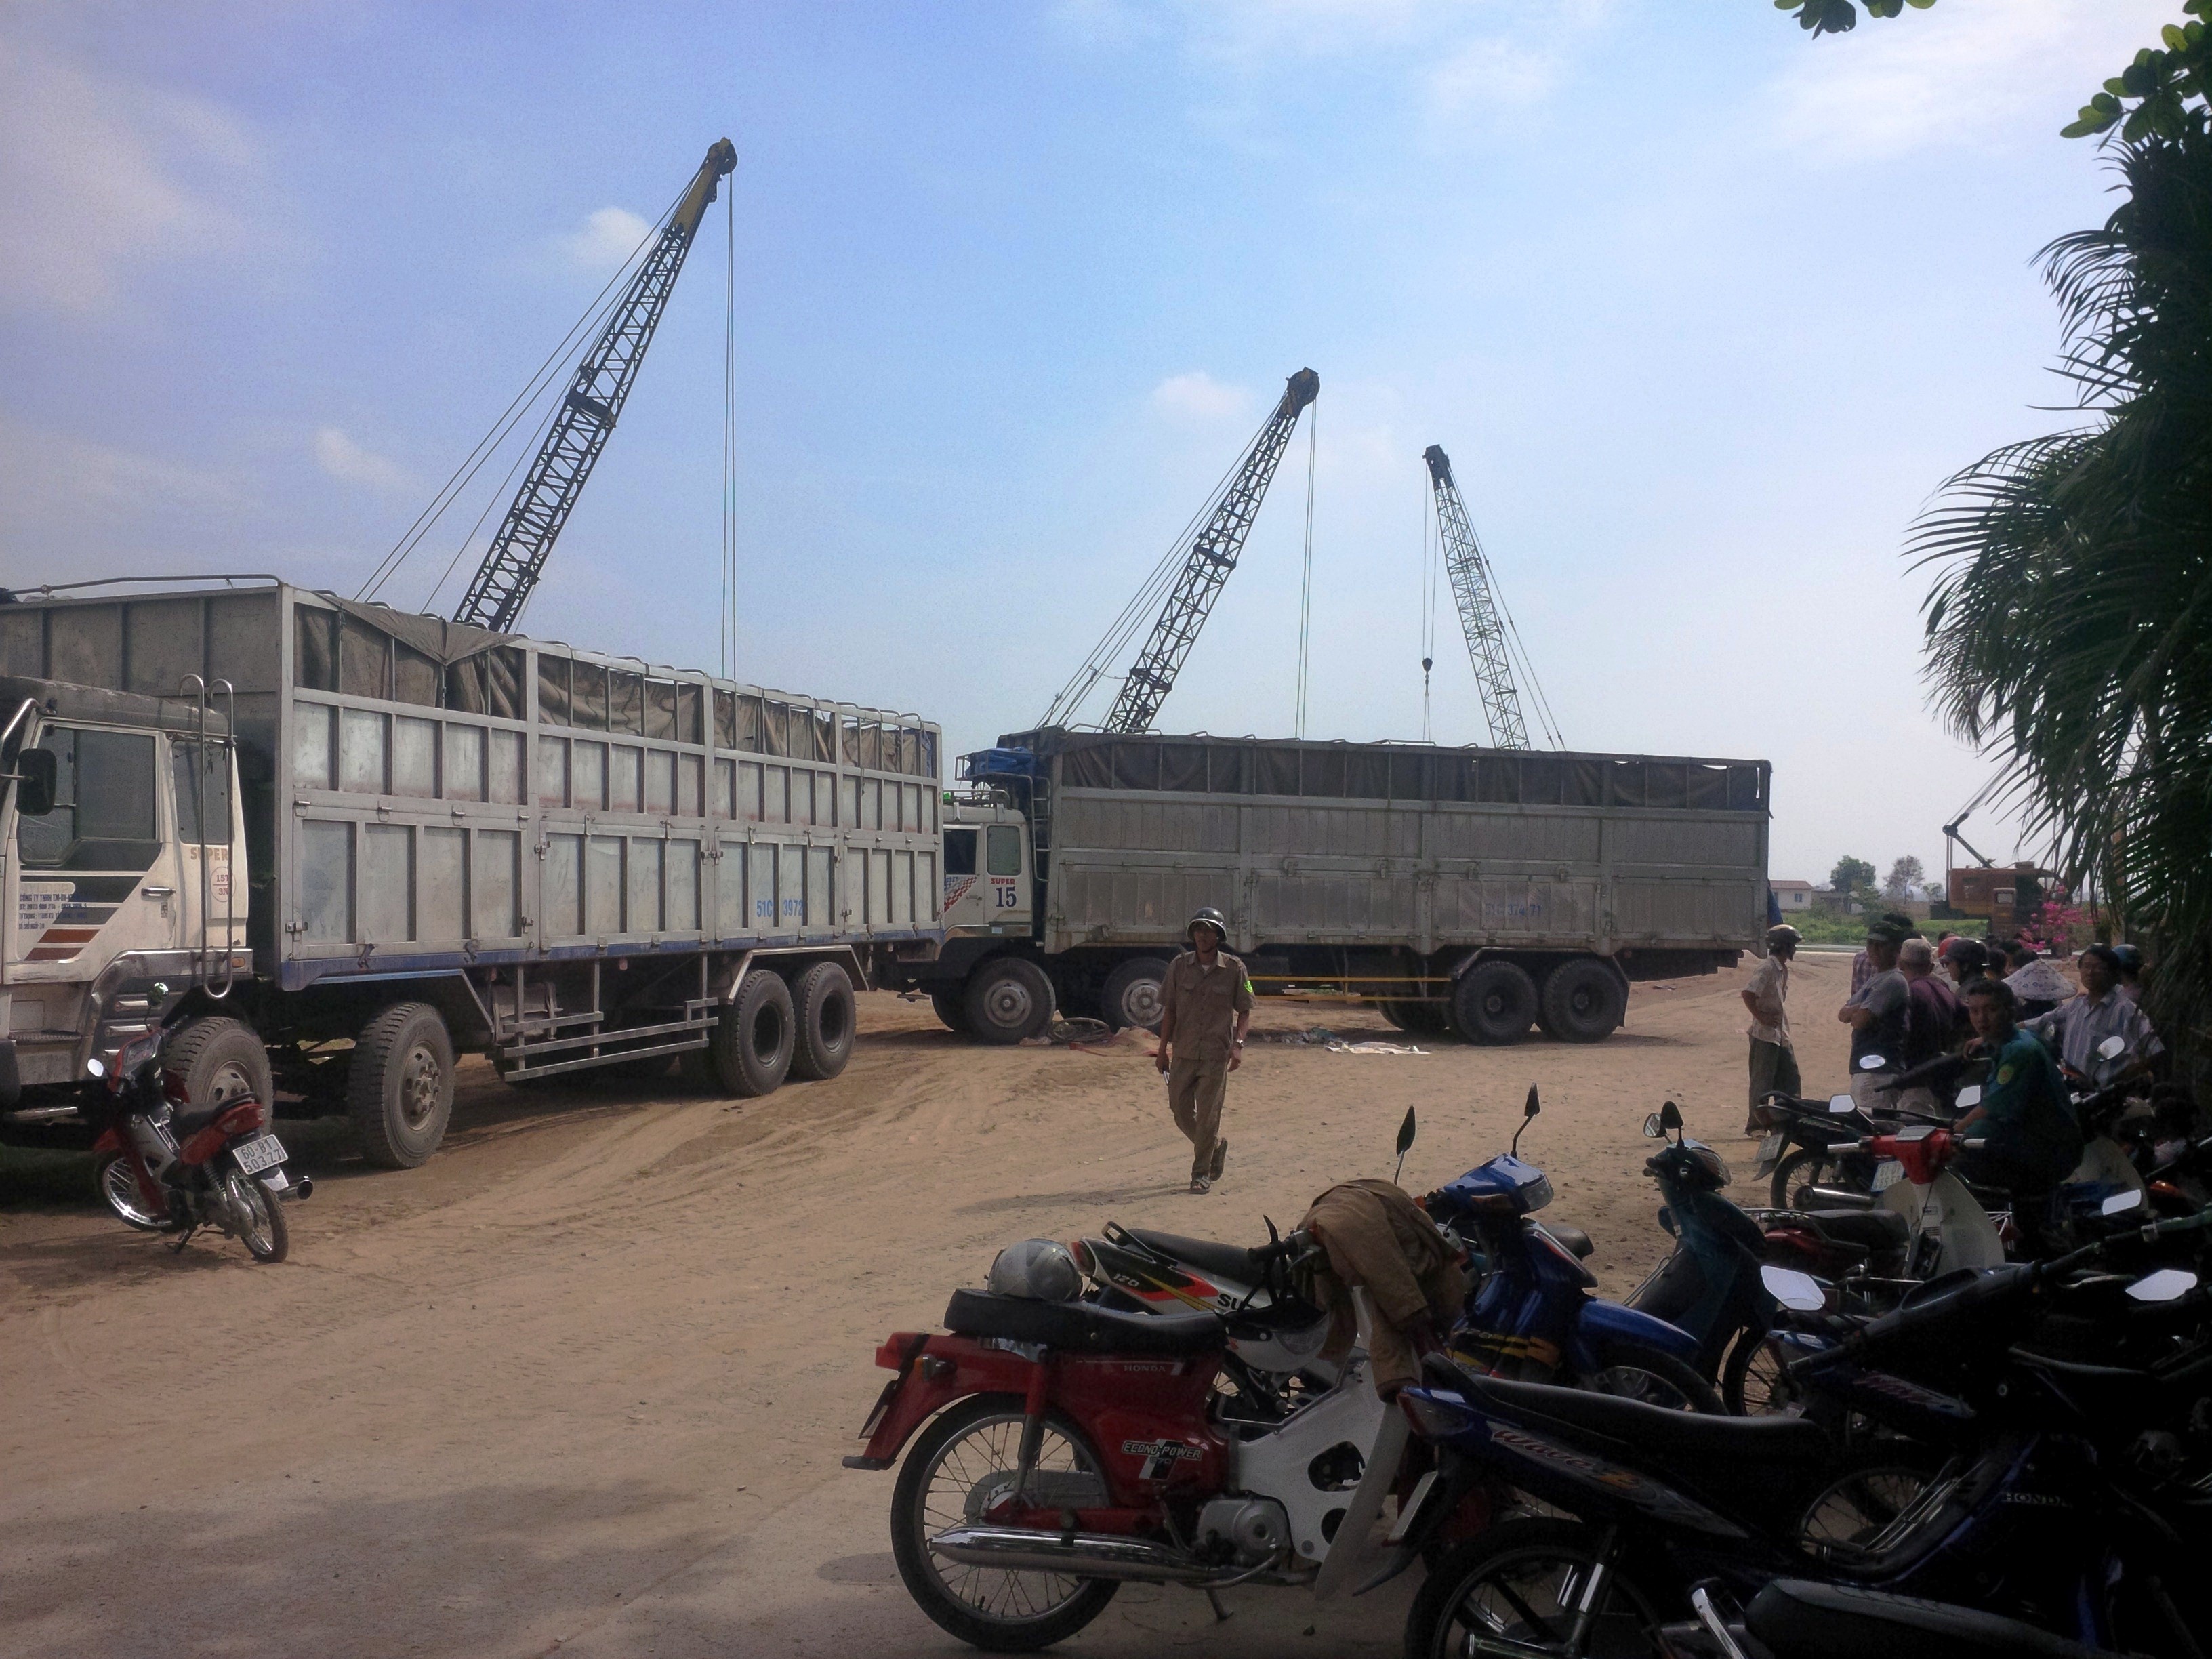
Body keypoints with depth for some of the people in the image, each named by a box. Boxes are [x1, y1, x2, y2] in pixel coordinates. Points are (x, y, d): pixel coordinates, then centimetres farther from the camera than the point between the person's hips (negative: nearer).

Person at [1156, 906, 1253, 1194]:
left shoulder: (1234, 969, -1)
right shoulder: (1179, 966, 3)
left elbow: (1244, 1012, 3)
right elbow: (1169, 1011, 8)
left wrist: (1238, 1044, -11)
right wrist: (1163, 1048, 5)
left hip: (1216, 1055, -3)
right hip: (1183, 1052, 3)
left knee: (1208, 1114, -2)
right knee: (1180, 1109, 6)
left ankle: (1201, 1173, 10)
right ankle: (1216, 1147, 32)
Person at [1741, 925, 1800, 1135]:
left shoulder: (1783, 969, 12)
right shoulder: (1767, 969, -17)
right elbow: (1748, 993, -24)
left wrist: (1781, 1023, 15)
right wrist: (1761, 1017, -21)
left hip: (1781, 1033, 9)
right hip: (1765, 1034, -9)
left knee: (1790, 1077, 10)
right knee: (1763, 1080, -3)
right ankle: (1756, 1125, 5)